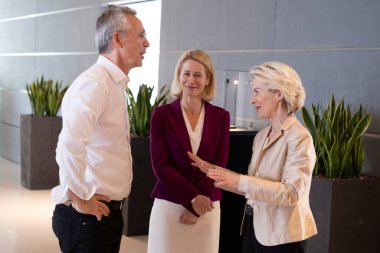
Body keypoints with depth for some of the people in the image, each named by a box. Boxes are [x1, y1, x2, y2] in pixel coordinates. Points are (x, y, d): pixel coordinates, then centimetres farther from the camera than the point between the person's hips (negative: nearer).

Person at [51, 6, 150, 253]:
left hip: (109, 211, 9)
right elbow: (70, 144, -34)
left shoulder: (115, 84, 13)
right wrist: (79, 198, -23)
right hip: (87, 215, -9)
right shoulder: (95, 83, -19)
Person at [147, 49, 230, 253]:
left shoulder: (220, 116, 3)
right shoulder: (162, 114, -2)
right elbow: (160, 165, -6)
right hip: (169, 205, -1)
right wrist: (192, 198, -14)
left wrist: (197, 206, -10)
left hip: (207, 207, 1)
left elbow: (219, 164, -1)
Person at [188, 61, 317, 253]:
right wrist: (211, 169, 6)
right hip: (254, 228, 7)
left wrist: (240, 181, -25)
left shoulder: (299, 137, -15)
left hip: (282, 236, -7)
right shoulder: (261, 136, 9)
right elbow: (252, 185, 10)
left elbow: (291, 192, -23)